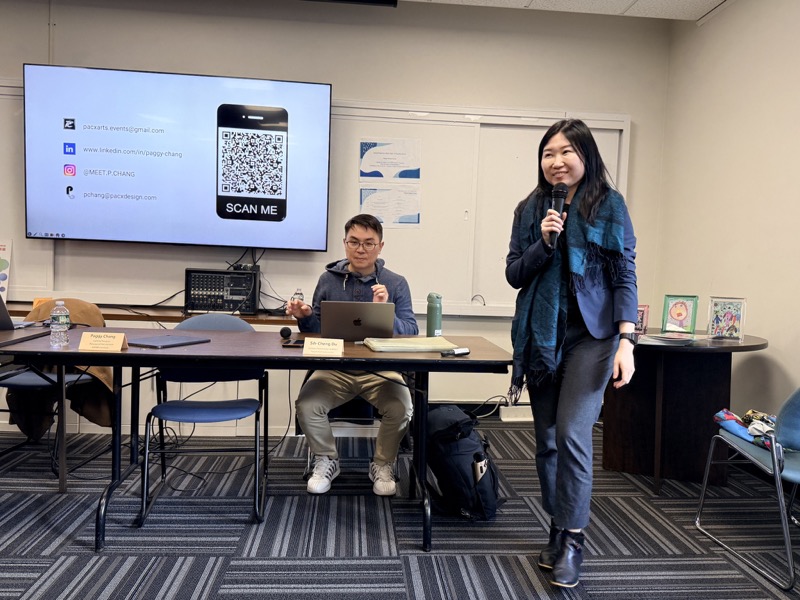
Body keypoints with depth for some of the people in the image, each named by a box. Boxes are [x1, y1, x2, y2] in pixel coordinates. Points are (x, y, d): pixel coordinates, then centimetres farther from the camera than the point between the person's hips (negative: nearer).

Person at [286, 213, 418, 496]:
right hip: (334, 367, 1)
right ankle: (326, 460, 7)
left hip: (381, 369, -1)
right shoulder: (328, 279, 6)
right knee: (306, 405, -25)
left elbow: (411, 333, -5)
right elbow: (317, 331, 12)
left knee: (401, 409, -28)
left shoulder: (396, 283, 2)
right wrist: (305, 317, -10)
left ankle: (383, 465, 6)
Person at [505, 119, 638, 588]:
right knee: (547, 440, 9)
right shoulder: (531, 209, 7)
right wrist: (543, 242, -12)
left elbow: (625, 276, -3)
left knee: (572, 434, -13)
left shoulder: (609, 205, -1)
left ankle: (572, 541, 4)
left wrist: (626, 340, -13)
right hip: (541, 336, 4)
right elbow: (514, 275, 6)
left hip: (590, 335, -3)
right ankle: (559, 532, 26)